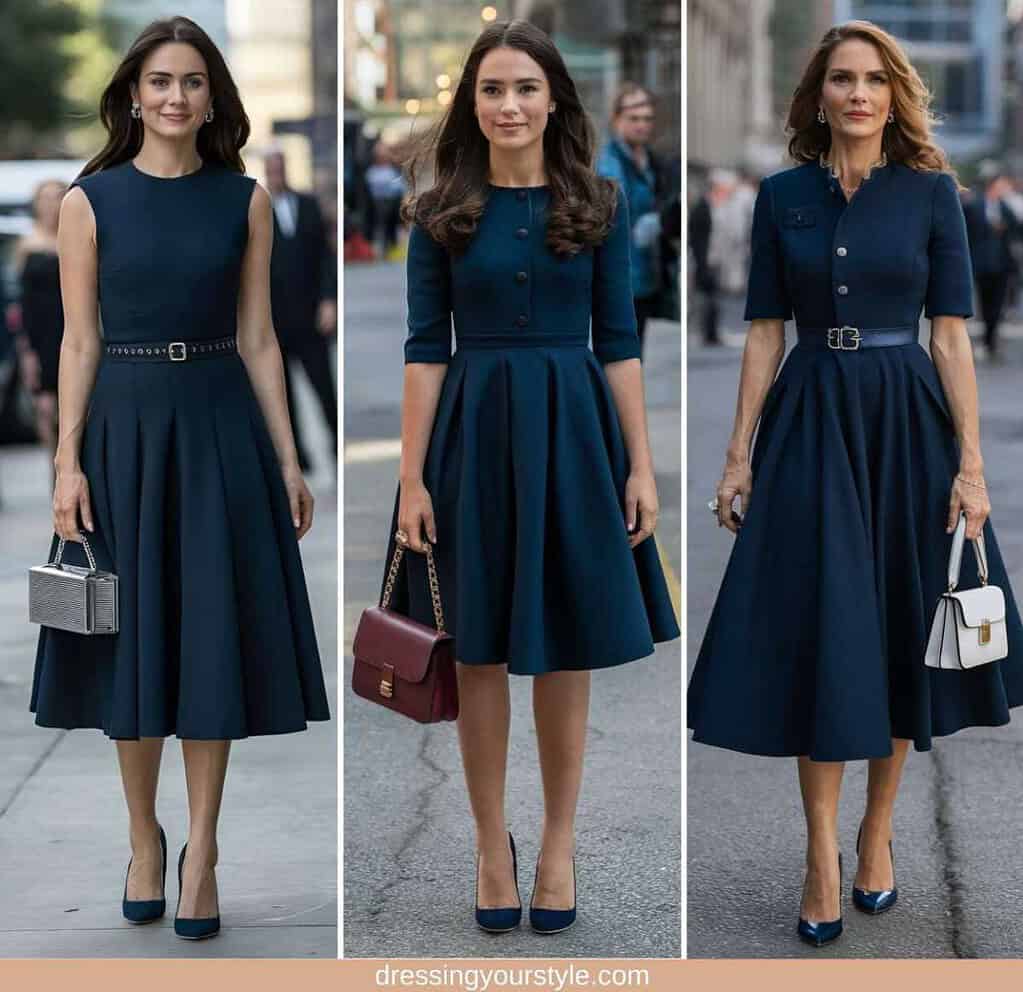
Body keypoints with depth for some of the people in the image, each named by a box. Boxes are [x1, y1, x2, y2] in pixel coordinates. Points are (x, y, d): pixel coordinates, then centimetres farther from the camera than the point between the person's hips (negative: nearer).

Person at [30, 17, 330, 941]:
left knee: (213, 638, 1)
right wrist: (68, 462, -8)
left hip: (220, 424, 1)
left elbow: (258, 339, 5)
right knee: (132, 637, 6)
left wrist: (288, 461, 1)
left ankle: (201, 853, 11)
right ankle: (144, 839, 22)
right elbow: (80, 341, 0)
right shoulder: (90, 201, 0)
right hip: (124, 422, -1)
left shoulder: (246, 200, 3)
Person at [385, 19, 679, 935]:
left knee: (565, 651, 6)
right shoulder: (441, 212, 1)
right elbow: (426, 346, 0)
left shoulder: (600, 206, 3)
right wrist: (413, 478, -6)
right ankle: (492, 843, 19)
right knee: (479, 654, 6)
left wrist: (641, 466, -2)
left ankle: (560, 842, 20)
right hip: (473, 430, 0)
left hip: (572, 430, 0)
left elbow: (619, 341, 3)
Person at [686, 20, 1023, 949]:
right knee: (818, 632, -2)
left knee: (899, 625, 5)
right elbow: (765, 333, 5)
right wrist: (739, 455, 0)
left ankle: (878, 831, 20)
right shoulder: (782, 195, 4)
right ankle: (822, 852, 5)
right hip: (809, 420, 1)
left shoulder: (931, 191, 0)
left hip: (907, 420, 0)